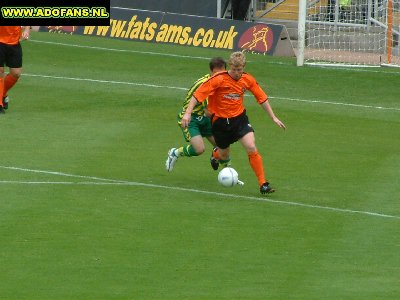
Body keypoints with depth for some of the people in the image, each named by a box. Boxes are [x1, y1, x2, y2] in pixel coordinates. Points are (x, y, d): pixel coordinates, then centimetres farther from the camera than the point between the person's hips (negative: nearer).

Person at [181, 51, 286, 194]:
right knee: (224, 156, 13)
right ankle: (216, 154, 53)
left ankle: (263, 184, -12)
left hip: (239, 118, 2)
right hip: (220, 121, -2)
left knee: (252, 148, -19)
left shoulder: (247, 80, -6)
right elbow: (198, 94, -20)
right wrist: (188, 113, -31)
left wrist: (273, 118, 7)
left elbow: (262, 98, 6)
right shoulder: (219, 80, -19)